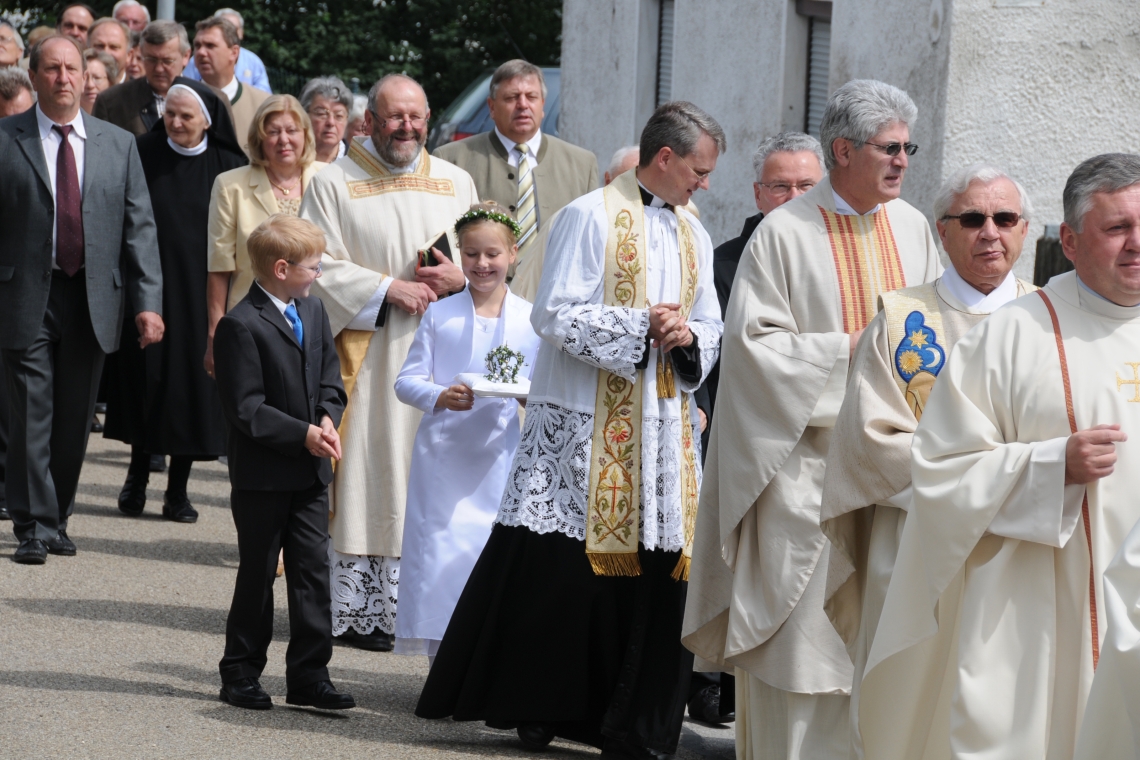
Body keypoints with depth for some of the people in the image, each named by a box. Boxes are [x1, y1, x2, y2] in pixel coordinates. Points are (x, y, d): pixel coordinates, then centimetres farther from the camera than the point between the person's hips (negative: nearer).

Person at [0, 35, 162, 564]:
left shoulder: (118, 145, 9)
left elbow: (139, 227, 6)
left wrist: (147, 302, -2)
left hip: (93, 300, 3)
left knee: (75, 420, 9)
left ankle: (58, 520, 21)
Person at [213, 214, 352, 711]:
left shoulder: (313, 311, 10)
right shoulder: (241, 325, -15)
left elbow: (330, 379, 16)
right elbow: (246, 409, -18)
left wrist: (328, 418, -4)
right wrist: (303, 435, -20)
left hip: (311, 470, 7)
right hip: (262, 474, -6)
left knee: (313, 569, 4)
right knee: (257, 574, 4)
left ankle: (309, 675, 8)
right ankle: (240, 674, 15)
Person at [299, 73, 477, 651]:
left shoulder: (456, 183, 14)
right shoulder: (335, 183, 2)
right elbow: (318, 263, -5)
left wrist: (461, 276, -7)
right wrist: (388, 289, -15)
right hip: (365, 353, -3)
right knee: (365, 473, -5)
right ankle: (356, 608, -1)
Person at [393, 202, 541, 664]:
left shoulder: (530, 320, 6)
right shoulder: (439, 316, 4)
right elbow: (407, 379, 1)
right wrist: (440, 396, -19)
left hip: (501, 458, 1)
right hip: (443, 457, 0)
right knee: (441, 556, -4)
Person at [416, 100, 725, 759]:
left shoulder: (694, 236, 15)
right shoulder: (591, 217, -5)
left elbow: (710, 329, 17)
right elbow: (557, 315, -11)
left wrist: (687, 336, -6)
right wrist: (641, 326, -17)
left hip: (664, 427, 6)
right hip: (586, 425, -6)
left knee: (655, 568, 2)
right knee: (558, 568, -5)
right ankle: (535, 706, 7)